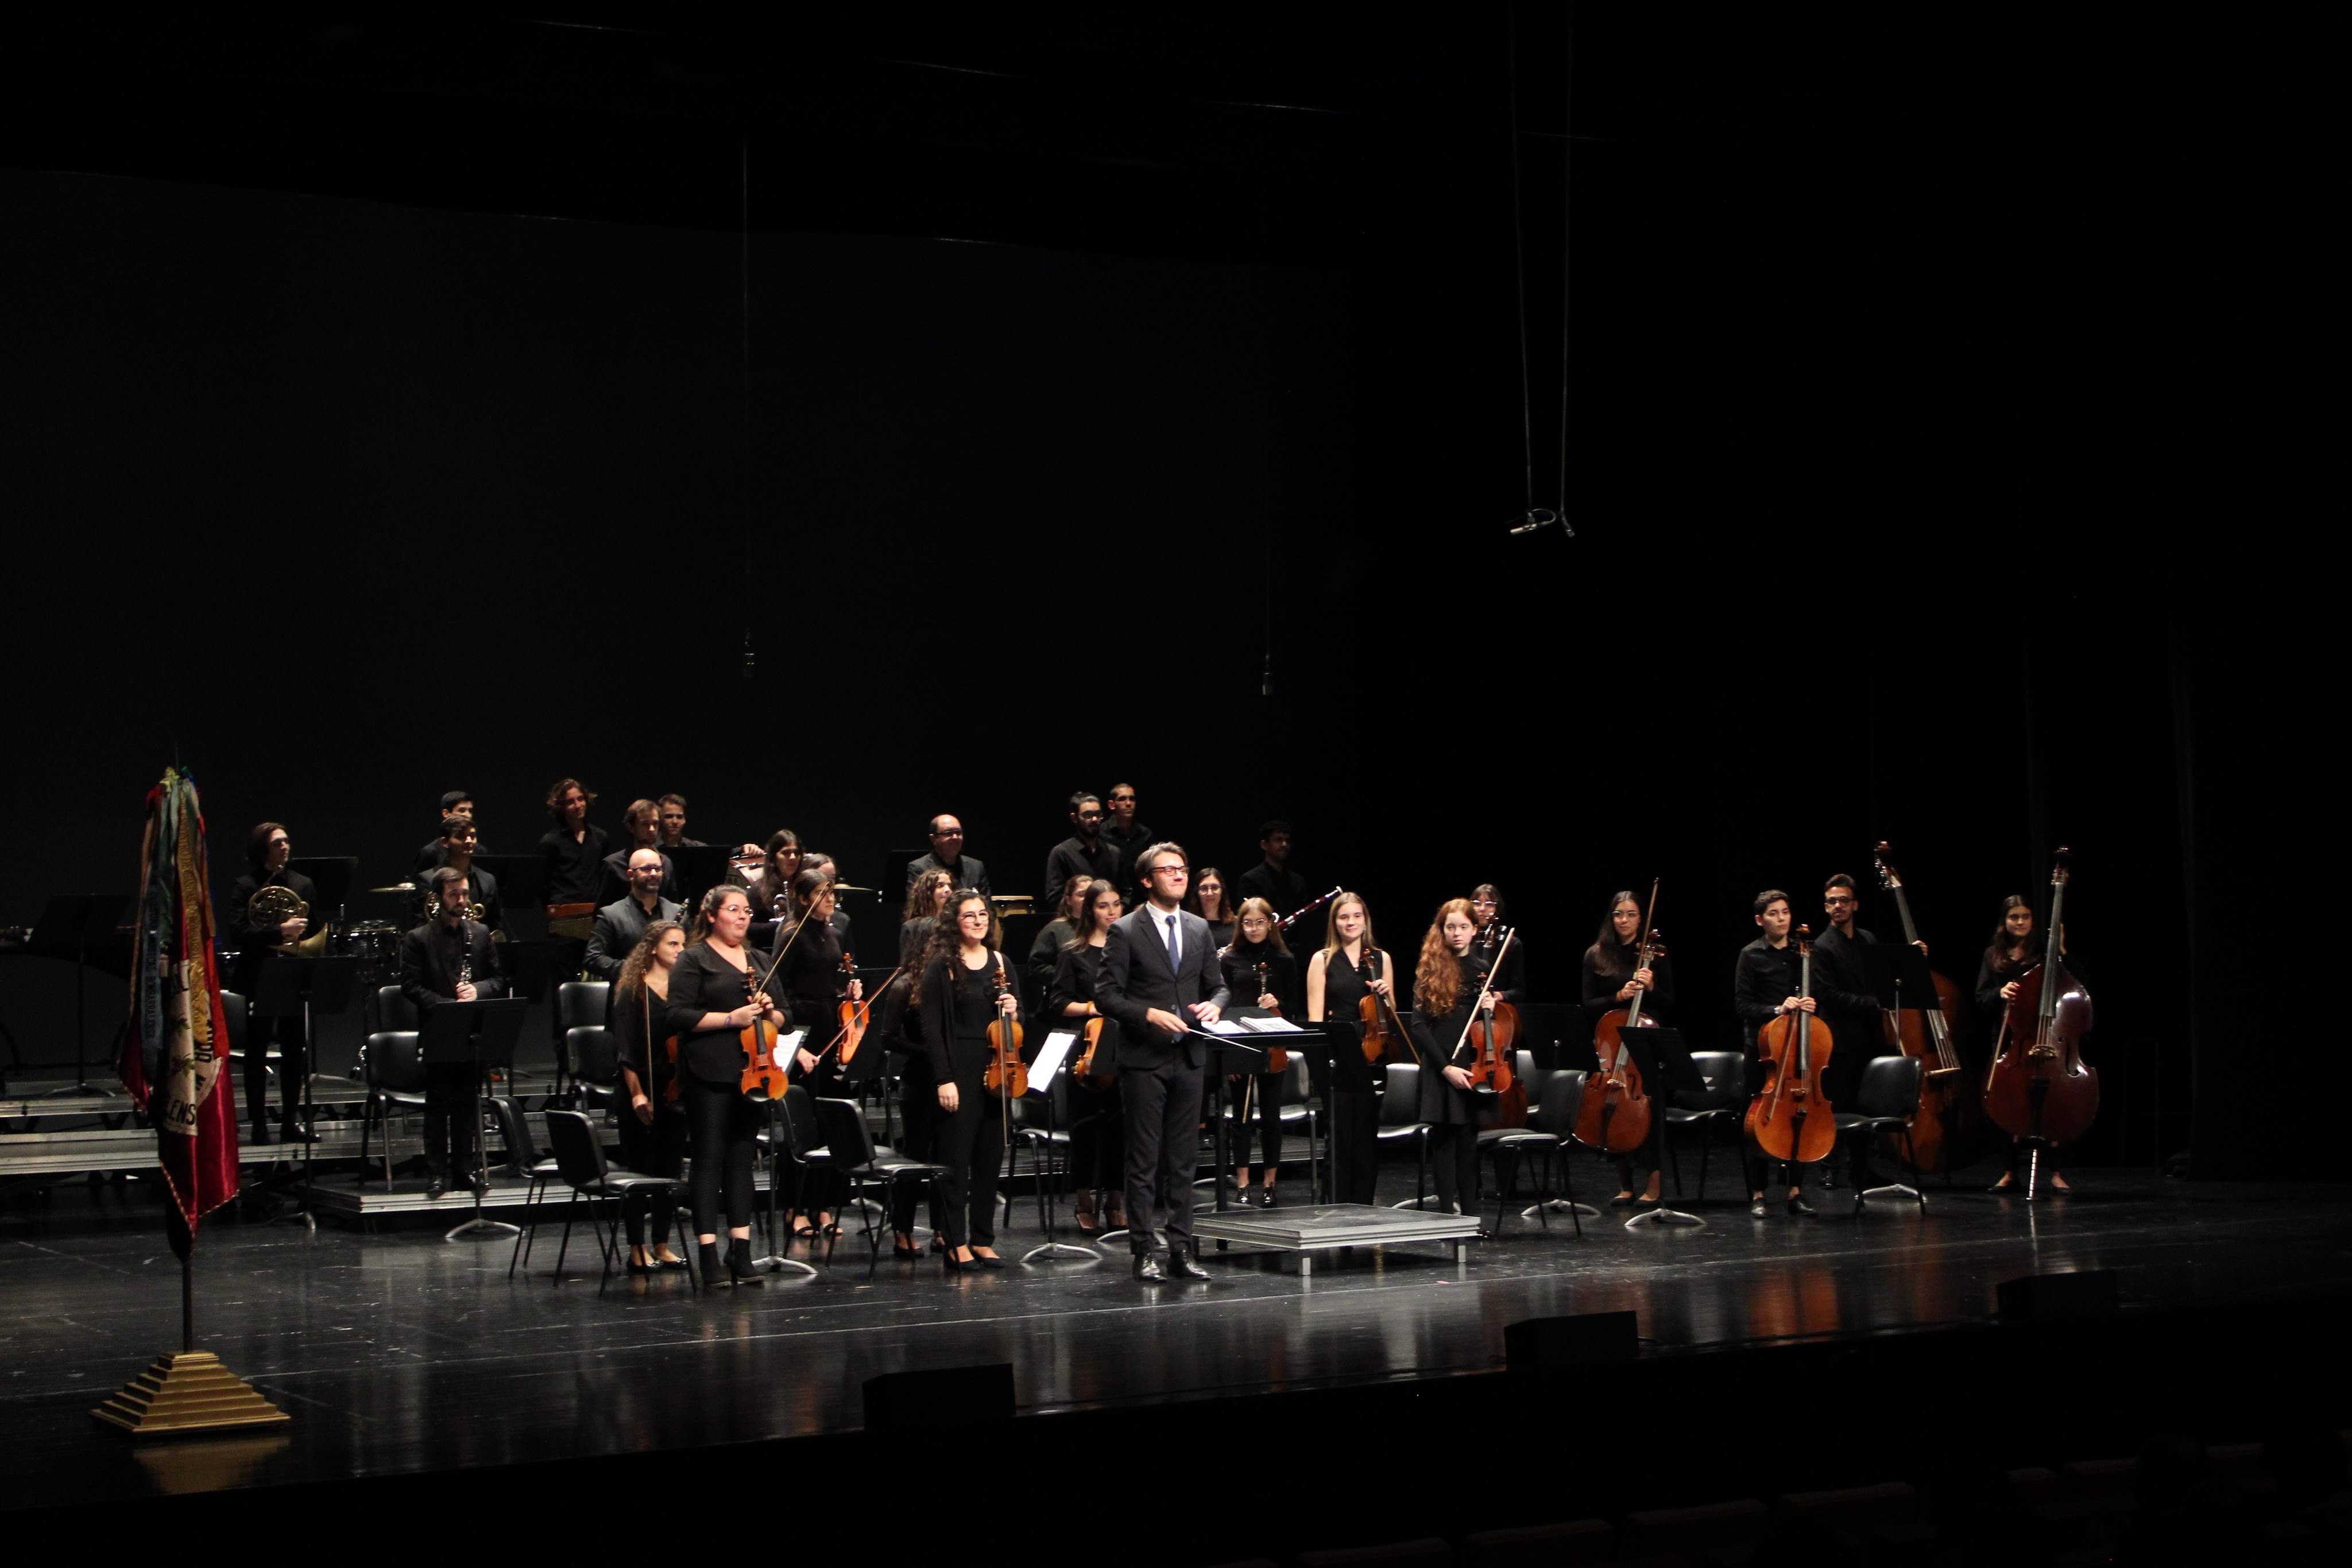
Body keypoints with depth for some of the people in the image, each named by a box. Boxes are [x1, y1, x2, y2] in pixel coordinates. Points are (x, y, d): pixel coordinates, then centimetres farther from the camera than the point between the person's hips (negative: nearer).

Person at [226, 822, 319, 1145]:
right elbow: (238, 932, -15)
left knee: (294, 1050, 5)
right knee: (256, 1052, 2)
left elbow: (318, 931, 12)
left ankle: (291, 1120, 13)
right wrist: (280, 931, -23)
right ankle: (259, 1123, 6)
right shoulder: (244, 887, -3)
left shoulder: (303, 885, 10)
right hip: (259, 980, -3)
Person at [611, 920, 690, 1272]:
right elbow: (626, 1049, -7)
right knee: (639, 1170, 1)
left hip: (676, 1091, 4)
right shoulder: (633, 992, -4)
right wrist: (636, 1093, -15)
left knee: (671, 1170, 8)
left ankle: (662, 1246, 17)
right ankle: (637, 1248, 7)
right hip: (643, 1092, -4)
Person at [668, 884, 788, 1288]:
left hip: (750, 1072, 6)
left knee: (742, 1160, 8)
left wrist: (769, 1013, -2)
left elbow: (782, 1016, 21)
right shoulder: (694, 959, 0)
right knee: (709, 1160, -4)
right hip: (709, 1074, -6)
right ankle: (709, 1261, -3)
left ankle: (741, 1255, 12)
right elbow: (679, 1015, -10)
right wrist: (731, 1018, -17)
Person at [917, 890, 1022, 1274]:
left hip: (995, 1070, 5)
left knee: (990, 1158, 7)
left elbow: (1016, 1014, 22)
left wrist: (1013, 1010, -3)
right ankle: (956, 1243, 4)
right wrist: (943, 1080, -14)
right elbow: (932, 1027, -8)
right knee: (956, 1159, -2)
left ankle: (983, 1239, 15)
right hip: (959, 1071, -5)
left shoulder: (999, 962, 11)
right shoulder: (942, 966, -5)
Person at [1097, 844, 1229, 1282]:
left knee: (1184, 1160, 7)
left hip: (1188, 1058, 5)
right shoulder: (1125, 931, -4)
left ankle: (1181, 1250, 12)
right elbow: (1107, 994, -8)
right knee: (1144, 1160, 0)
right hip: (1144, 1060, -5)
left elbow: (1218, 985, 17)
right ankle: (1143, 1252, 4)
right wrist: (1150, 1014, -21)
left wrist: (1214, 1004, -6)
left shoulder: (1199, 929, 12)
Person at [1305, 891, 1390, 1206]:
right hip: (1337, 1060, -3)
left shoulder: (1381, 959, 13)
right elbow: (1315, 1018, 0)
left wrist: (1386, 995, -4)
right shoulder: (1323, 960, 4)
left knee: (1368, 1139, 4)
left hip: (1371, 1059, 3)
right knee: (1340, 1139, -2)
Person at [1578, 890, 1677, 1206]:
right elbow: (1589, 1006, 3)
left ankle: (1653, 1184, 1)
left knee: (1648, 1105, -7)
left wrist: (1651, 988, -15)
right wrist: (1619, 996, -13)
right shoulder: (1595, 956, 7)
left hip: (1647, 1045, -2)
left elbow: (1670, 1005, 4)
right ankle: (1625, 1185, 15)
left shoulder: (1655, 955, 4)